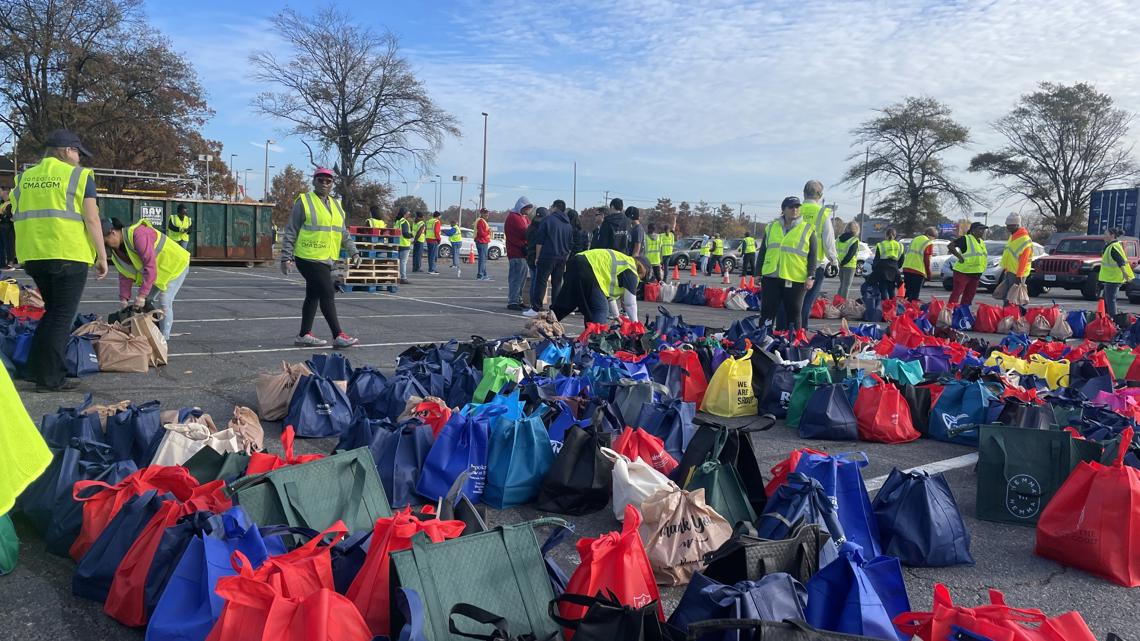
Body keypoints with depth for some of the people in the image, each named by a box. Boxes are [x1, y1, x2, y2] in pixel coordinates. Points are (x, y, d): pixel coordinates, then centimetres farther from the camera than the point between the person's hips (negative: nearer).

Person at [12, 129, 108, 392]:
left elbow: (17, 218, 18)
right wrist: (102, 256, -3)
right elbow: (91, 219, -8)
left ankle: (36, 369, 20)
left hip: (32, 255, 6)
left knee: (52, 311, 21)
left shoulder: (24, 177, 16)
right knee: (62, 316, 1)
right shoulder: (79, 175, -2)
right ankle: (50, 378, 2)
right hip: (69, 255, -6)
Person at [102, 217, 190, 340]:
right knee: (146, 300, 6)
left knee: (163, 303, -15)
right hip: (158, 270, 9)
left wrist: (141, 295, -35)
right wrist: (124, 298, -4)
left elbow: (151, 266, -36)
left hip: (176, 265, -9)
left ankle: (163, 338, -5)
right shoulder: (117, 248, -3)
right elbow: (125, 275, 3)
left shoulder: (137, 235, -33)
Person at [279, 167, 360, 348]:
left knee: (313, 296, 12)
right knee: (328, 294, -10)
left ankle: (304, 335, 21)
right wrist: (286, 257, -8)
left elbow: (344, 233, 20)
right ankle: (338, 336, -8)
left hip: (326, 259, 7)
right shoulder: (304, 202, -4)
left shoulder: (336, 206, 17)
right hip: (308, 258, -7)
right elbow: (290, 232, -5)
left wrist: (353, 252, 8)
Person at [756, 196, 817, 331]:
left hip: (795, 280, -2)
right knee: (767, 312, 6)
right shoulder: (771, 227, 11)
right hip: (771, 277, 2)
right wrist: (758, 274, 10)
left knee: (793, 313, 5)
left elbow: (812, 256, 1)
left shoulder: (807, 230, 3)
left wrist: (810, 277, -7)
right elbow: (762, 253, 15)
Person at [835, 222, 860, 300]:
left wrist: (840, 262, 9)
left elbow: (835, 251, 8)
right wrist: (843, 263, -13)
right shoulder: (854, 240, -11)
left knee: (842, 284, 17)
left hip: (841, 265, 6)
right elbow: (851, 254, -18)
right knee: (847, 285, -1)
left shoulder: (839, 238, 7)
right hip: (849, 265, -6)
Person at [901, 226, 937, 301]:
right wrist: (929, 274, -2)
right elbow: (926, 260, -8)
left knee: (908, 292, 16)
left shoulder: (915, 239, 17)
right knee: (915, 295, -3)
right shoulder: (929, 243, -4)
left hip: (906, 268, 7)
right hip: (918, 271, -7)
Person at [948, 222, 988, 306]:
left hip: (975, 273, 8)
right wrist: (959, 256, -23)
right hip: (963, 271, -8)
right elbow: (951, 246, -16)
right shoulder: (965, 239, -9)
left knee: (969, 295, 10)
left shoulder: (981, 242, 16)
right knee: (957, 292, -11)